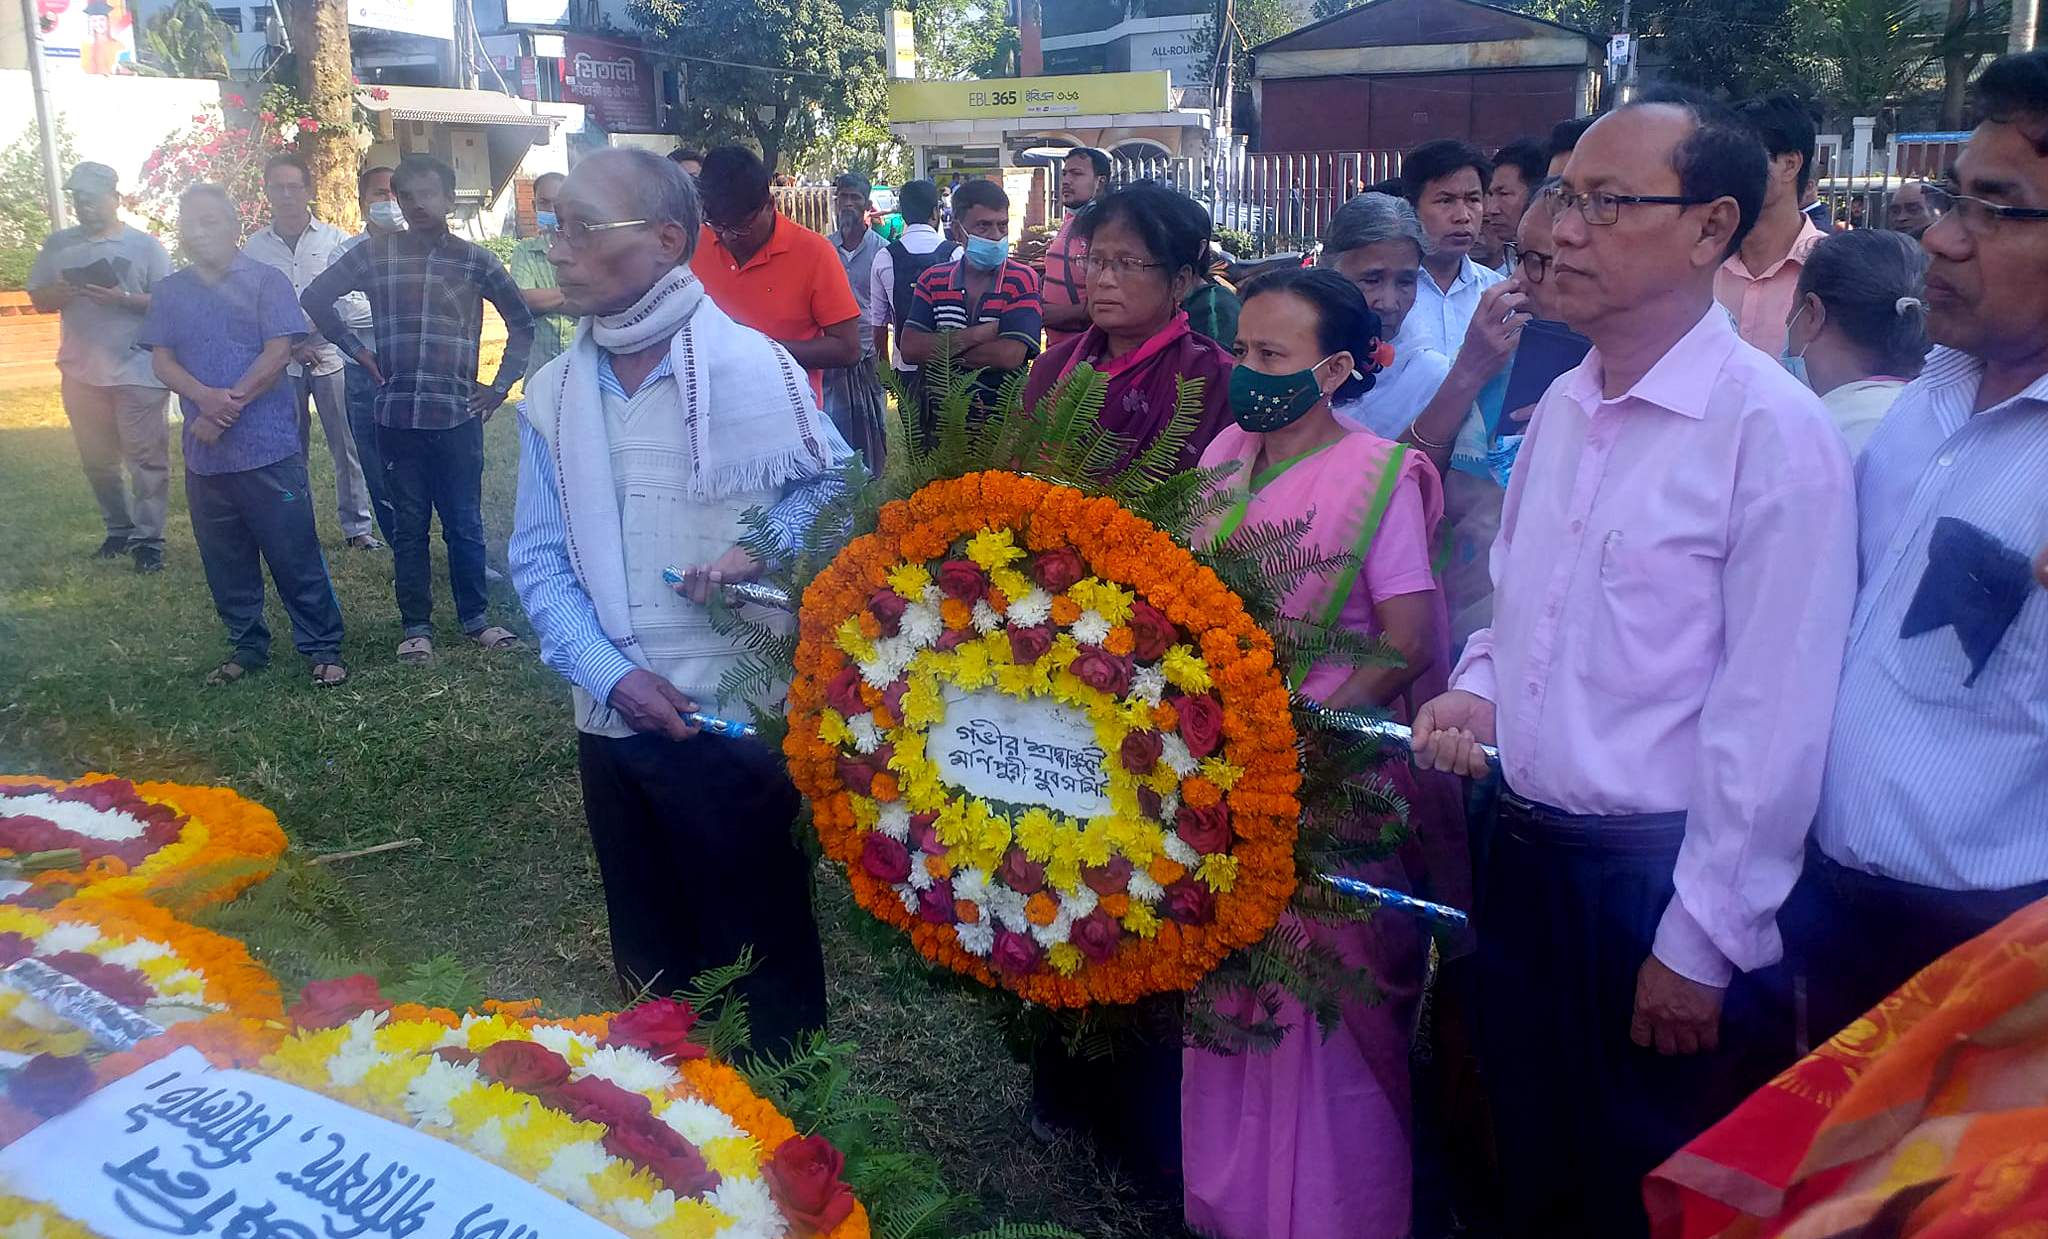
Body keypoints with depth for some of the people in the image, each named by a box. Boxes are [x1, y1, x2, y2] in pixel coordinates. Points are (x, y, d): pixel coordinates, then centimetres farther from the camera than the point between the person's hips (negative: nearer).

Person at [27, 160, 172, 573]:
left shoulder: (144, 245, -2)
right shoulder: (59, 245, 9)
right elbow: (38, 298, 10)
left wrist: (123, 298, -22)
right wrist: (60, 293, -11)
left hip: (138, 371, -4)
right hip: (81, 372, 5)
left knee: (146, 460, -3)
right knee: (97, 461, 13)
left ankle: (147, 539, 3)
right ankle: (118, 530, 27)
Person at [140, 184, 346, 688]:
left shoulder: (265, 281, -1)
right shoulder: (170, 292, 12)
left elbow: (278, 354, -9)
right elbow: (161, 360, 5)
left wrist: (229, 405, -14)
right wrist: (205, 397, -15)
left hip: (268, 447, -5)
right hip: (204, 454, 5)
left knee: (295, 555, -2)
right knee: (225, 562, 12)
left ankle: (322, 649, 6)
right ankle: (246, 647, 25)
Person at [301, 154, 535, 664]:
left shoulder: (476, 261, 3)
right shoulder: (375, 253, 4)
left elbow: (521, 322, 13)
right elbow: (314, 298, 12)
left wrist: (502, 384, 8)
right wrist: (356, 348, 6)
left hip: (459, 415, -1)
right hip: (397, 416, 1)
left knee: (464, 524, 5)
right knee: (410, 526, 8)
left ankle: (476, 618, 20)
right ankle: (416, 626, 18)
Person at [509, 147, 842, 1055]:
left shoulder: (754, 369, -10)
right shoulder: (554, 395, 4)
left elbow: (840, 490, 0)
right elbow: (539, 562, 3)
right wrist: (612, 675, -11)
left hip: (738, 723, -5)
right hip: (613, 722, 5)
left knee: (766, 951, 8)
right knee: (650, 959, 20)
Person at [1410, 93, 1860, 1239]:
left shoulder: (1773, 429, -16)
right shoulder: (1561, 410, 6)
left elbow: (1772, 722, -17)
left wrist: (1701, 942, -14)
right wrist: (1477, 692, -2)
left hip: (1664, 877, -6)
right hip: (1528, 849, 6)